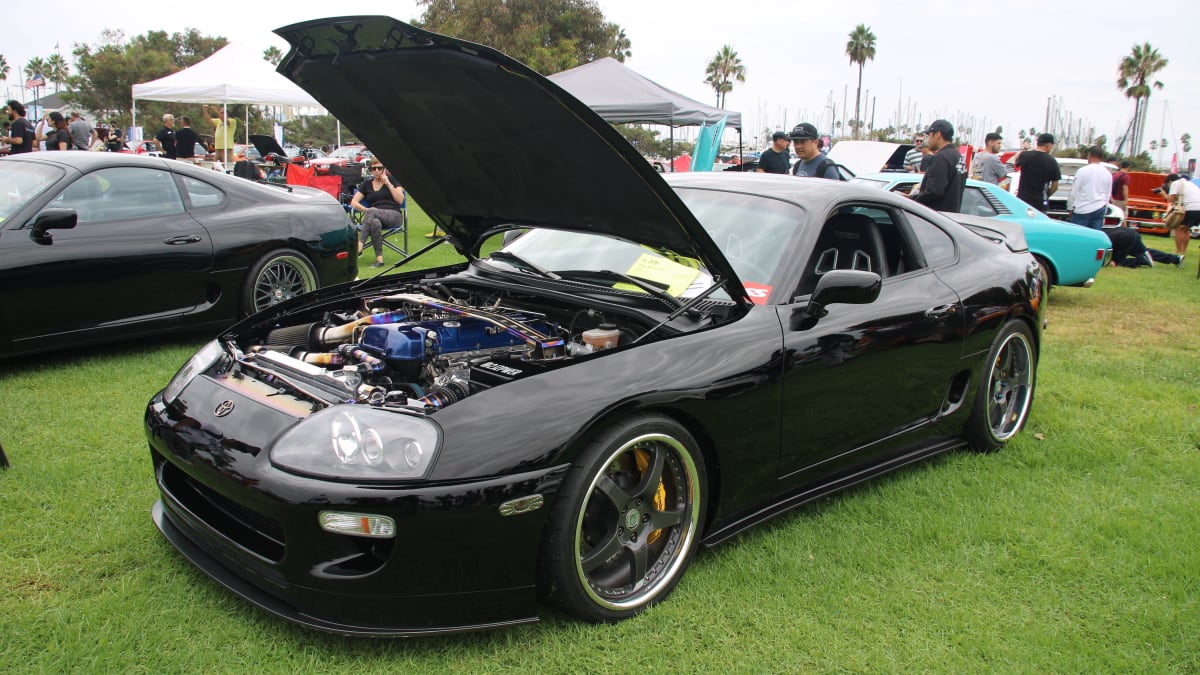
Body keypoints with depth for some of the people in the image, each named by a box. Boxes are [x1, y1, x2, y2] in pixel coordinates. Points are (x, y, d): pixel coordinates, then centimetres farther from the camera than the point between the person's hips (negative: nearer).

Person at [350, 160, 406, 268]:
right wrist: (366, 209, -7)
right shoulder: (366, 184, 20)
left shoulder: (392, 180, 13)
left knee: (371, 212, -33)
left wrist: (388, 183, -5)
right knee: (375, 223, -37)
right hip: (375, 217, 2)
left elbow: (400, 200, -2)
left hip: (394, 215, -2)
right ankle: (379, 259, -42)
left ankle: (359, 247, -44)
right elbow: (353, 202, 12)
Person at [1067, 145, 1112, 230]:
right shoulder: (1108, 174, 8)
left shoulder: (1083, 171, -9)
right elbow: (1108, 195, 14)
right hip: (1100, 210, 5)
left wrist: (1070, 208, 4)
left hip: (1082, 210, -5)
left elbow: (1073, 192, -7)